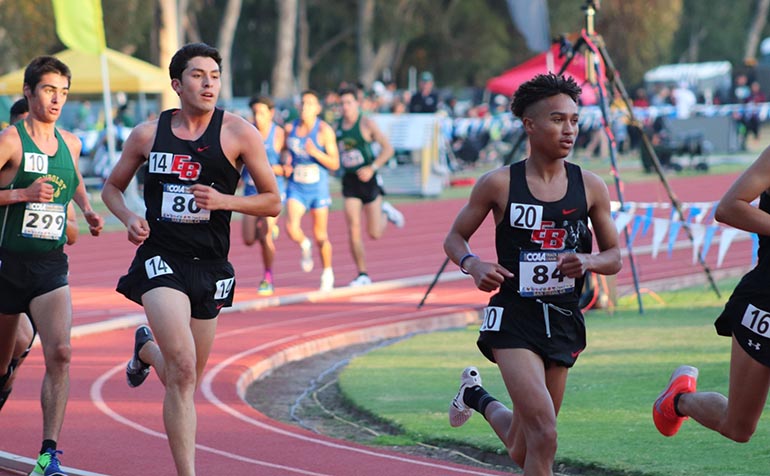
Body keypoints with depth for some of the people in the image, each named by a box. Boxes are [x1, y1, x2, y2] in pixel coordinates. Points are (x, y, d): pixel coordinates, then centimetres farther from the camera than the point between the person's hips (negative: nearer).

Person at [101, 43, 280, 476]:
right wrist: (129, 218, -3)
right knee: (183, 370, -21)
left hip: (210, 268, 2)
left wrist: (224, 201, -15)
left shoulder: (239, 133, -2)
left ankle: (146, 348, 51)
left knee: (185, 382, 15)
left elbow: (273, 202, 2)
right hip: (161, 261, -2)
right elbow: (112, 187, 18)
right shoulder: (148, 135, 3)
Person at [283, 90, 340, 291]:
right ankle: (305, 246, 16)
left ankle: (327, 273, 27)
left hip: (318, 188, -2)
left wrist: (316, 153, -26)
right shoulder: (290, 128, 0)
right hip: (296, 187, 2)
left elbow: (335, 164, -10)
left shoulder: (325, 131, -10)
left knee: (320, 236, 6)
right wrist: (286, 163, -3)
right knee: (292, 228, -19)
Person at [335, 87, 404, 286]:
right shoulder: (337, 126, 4)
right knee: (353, 230, -9)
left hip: (368, 179, -3)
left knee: (375, 234, 1)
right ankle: (363, 275, -1)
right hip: (349, 181, 3)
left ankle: (385, 213, 35)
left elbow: (388, 148, -9)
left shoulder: (366, 124, -9)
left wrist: (372, 168, -19)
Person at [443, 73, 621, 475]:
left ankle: (477, 396, 46)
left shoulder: (590, 187, 1)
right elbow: (454, 239, 5)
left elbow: (614, 257, 9)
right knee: (543, 434, -22)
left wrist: (587, 261, -14)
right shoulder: (499, 184, -6)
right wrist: (474, 265, -17)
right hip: (514, 318, -4)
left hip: (563, 321, 4)